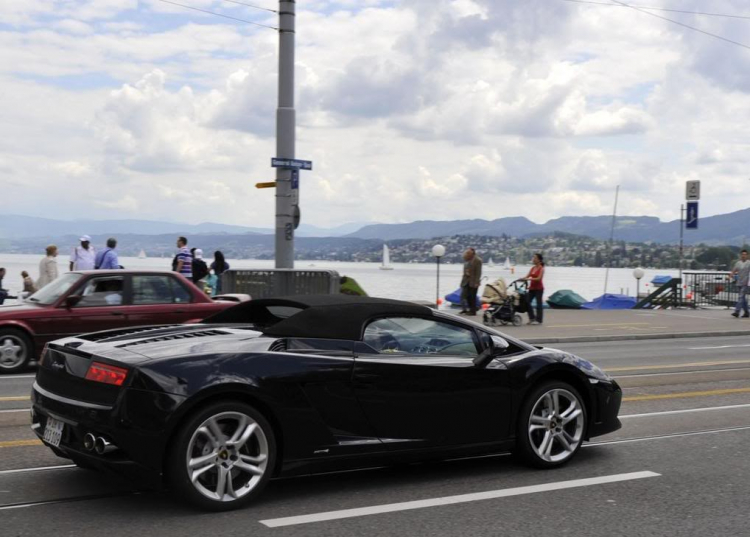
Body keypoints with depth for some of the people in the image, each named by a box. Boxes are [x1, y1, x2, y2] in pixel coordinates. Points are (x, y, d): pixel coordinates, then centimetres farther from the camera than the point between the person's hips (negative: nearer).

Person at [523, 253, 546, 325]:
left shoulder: (541, 269, -7)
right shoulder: (533, 268, 13)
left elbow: (539, 278, -19)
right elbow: (527, 276, 10)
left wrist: (529, 279, -28)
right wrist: (522, 279, -10)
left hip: (539, 288, -7)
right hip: (532, 288, 7)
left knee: (539, 304, -2)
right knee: (527, 302, 2)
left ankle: (539, 320, 4)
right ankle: (532, 318, 13)